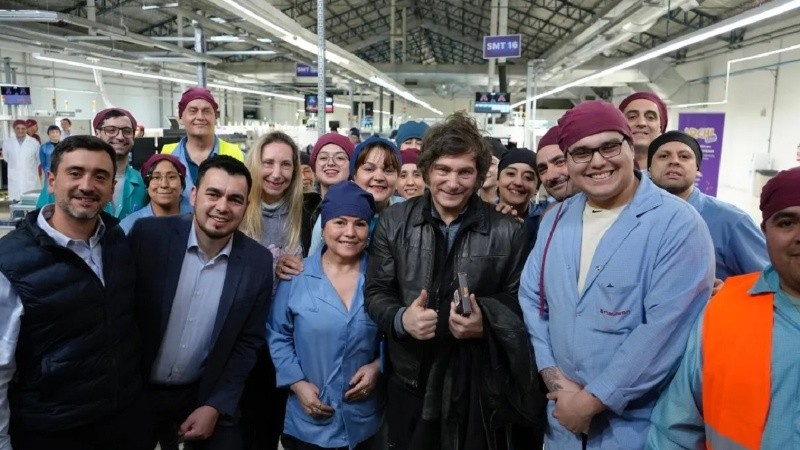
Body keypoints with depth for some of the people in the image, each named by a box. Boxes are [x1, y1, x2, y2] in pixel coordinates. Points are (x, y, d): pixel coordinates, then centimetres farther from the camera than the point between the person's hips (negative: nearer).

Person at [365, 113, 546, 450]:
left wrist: (486, 323, -20)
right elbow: (376, 293, 1)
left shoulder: (507, 232, -5)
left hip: (480, 386, -1)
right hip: (410, 381, 2)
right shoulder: (393, 223, 0)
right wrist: (401, 318, -19)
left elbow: (518, 302, 0)